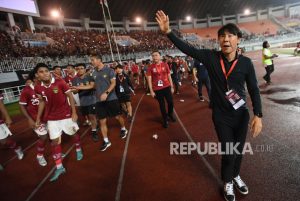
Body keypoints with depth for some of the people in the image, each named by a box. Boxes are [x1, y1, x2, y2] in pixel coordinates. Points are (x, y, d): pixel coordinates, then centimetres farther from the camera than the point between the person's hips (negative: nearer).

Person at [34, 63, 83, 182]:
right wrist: (38, 118, 7)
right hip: (51, 118, 3)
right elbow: (42, 102, 8)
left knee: (74, 133, 15)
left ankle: (78, 150, 44)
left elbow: (70, 96, -11)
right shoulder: (38, 88, -5)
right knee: (54, 141, 4)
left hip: (66, 115, -3)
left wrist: (74, 112, -13)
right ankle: (59, 168, 16)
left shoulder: (60, 82, -16)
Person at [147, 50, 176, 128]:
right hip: (157, 89, -1)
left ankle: (170, 114, 37)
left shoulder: (165, 65, 0)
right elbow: (149, 79, -5)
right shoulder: (150, 67, -5)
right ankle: (165, 119, 26)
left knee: (171, 102, 6)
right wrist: (151, 91, -9)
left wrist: (172, 87, 5)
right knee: (162, 105, 8)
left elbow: (169, 76, 6)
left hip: (167, 87, 2)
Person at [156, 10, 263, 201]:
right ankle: (228, 182, 35)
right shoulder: (211, 57, -11)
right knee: (228, 152, 5)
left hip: (242, 114, 2)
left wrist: (258, 115, -10)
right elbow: (187, 48, -13)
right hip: (221, 116, -2)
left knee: (238, 149, 18)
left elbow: (254, 90, -4)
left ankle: (236, 175, 49)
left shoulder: (246, 63, -8)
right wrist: (168, 31, -19)